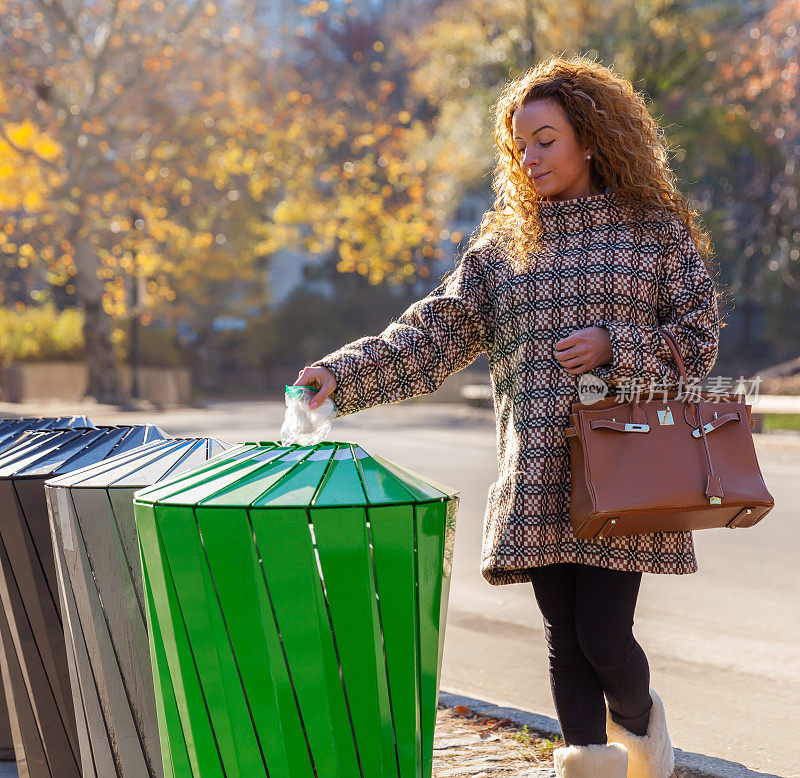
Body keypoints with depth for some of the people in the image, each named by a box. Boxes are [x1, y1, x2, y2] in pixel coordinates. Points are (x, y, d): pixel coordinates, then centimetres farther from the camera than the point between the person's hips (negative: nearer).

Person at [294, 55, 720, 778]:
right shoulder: (502, 243, 13)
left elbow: (699, 337, 4)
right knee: (565, 637, 4)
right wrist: (344, 374, -9)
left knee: (604, 637, -5)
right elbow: (434, 333, 5)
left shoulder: (656, 228, 5)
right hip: (537, 478, 3)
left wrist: (613, 346, -11)